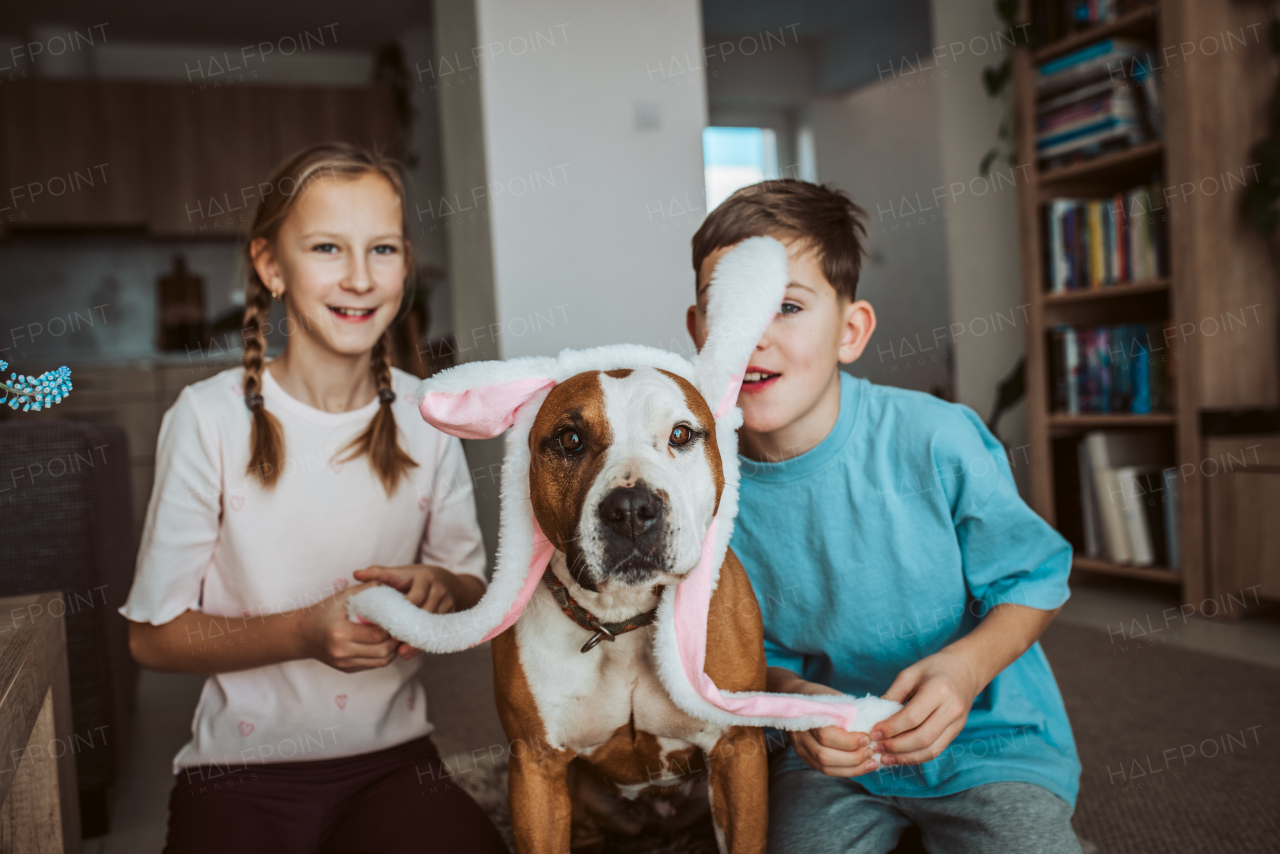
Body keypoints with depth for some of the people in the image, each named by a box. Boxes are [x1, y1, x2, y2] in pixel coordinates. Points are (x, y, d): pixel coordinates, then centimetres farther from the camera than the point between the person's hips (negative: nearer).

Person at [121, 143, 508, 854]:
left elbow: (474, 592, 10)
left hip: (393, 759, 3)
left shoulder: (426, 416, 0)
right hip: (242, 771, -2)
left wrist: (442, 589, -13)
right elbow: (154, 635, -5)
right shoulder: (211, 418, -9)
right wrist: (304, 633, -20)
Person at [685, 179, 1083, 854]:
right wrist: (790, 695, -20)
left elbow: (1034, 579, -6)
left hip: (986, 737, -1)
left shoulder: (936, 440, -19)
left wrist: (965, 666, -24)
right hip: (830, 748, 1)